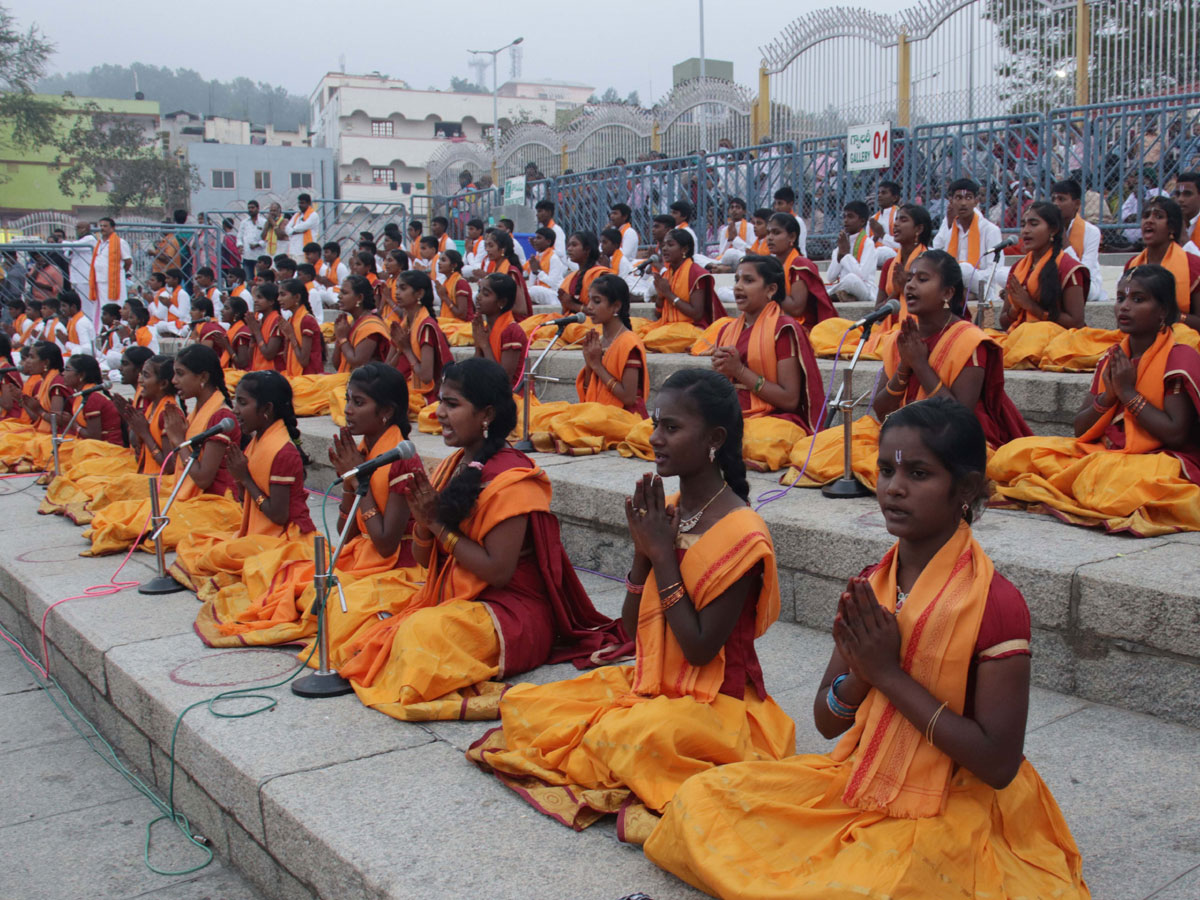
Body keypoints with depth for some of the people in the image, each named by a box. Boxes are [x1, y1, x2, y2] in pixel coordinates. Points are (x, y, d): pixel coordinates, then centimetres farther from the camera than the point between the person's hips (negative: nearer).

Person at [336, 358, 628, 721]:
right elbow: (425, 560, 13)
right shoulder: (453, 466, 9)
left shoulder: (510, 480, -15)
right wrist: (423, 521, -9)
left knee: (422, 634, -33)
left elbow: (498, 572, -20)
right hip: (449, 601, 8)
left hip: (510, 615, -8)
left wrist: (439, 524, -14)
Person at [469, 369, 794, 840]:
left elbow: (700, 650, -20)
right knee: (520, 704, -4)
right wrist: (642, 551, -10)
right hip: (647, 684, 8)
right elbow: (633, 630, 6)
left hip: (713, 702, -8)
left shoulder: (740, 532, -17)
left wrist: (663, 556, -18)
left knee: (623, 737, -37)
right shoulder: (664, 512, 4)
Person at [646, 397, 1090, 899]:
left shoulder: (995, 604, -19)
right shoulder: (870, 586, 0)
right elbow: (827, 722, 4)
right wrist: (860, 673, -19)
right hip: (856, 783, 6)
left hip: (946, 815, -6)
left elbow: (999, 765, -20)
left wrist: (889, 673, -22)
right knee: (702, 797, -3)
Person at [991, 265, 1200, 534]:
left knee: (1109, 474, -41)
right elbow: (1080, 429, 12)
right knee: (1014, 453, -9)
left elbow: (1176, 434, -16)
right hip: (1102, 451, 6)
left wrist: (1128, 392, -11)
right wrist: (1107, 397, -7)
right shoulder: (1113, 358, 13)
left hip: (1158, 460, -6)